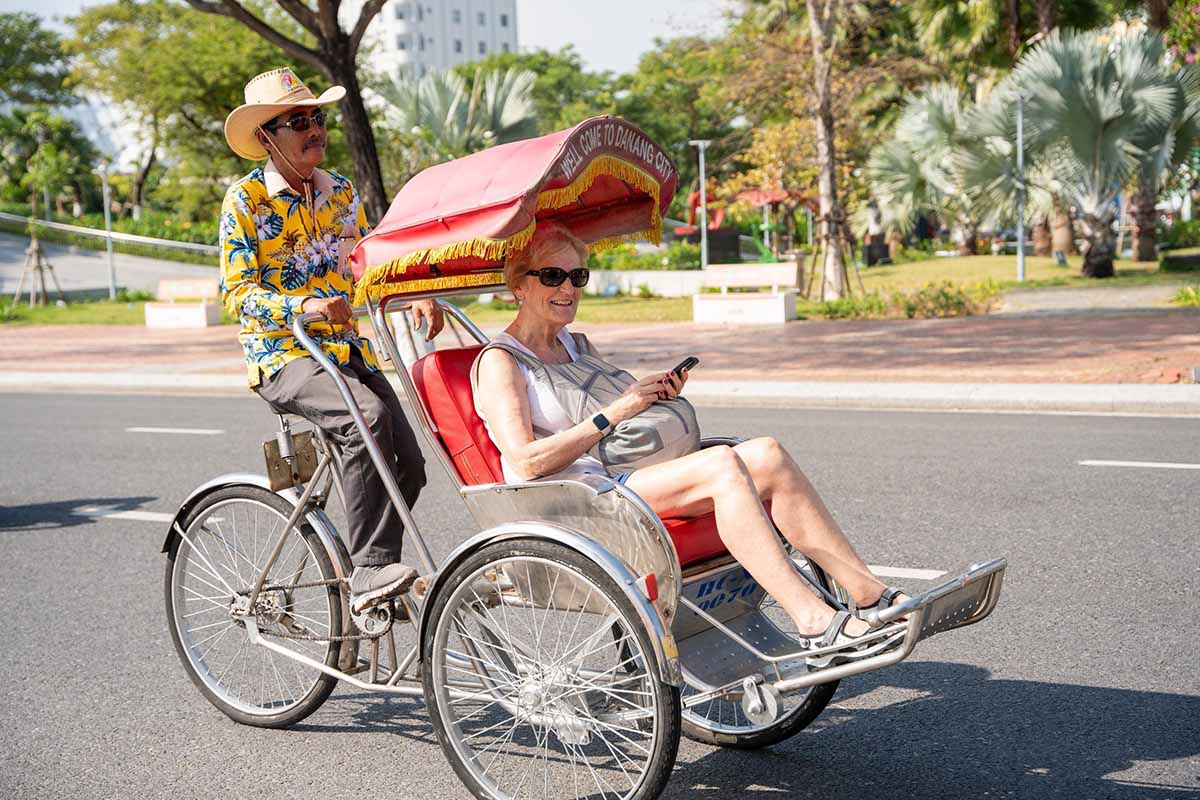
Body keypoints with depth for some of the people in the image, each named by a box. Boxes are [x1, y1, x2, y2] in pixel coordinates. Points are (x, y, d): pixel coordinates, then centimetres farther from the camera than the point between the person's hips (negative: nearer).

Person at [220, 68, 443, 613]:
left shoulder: (340, 193, 12)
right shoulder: (245, 200, -6)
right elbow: (237, 292, -11)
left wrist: (416, 299, -6)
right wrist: (304, 306, -29)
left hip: (344, 348, 6)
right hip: (280, 355, -6)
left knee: (407, 463, -9)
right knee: (368, 415, -34)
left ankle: (370, 575, 14)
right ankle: (370, 571, -31)